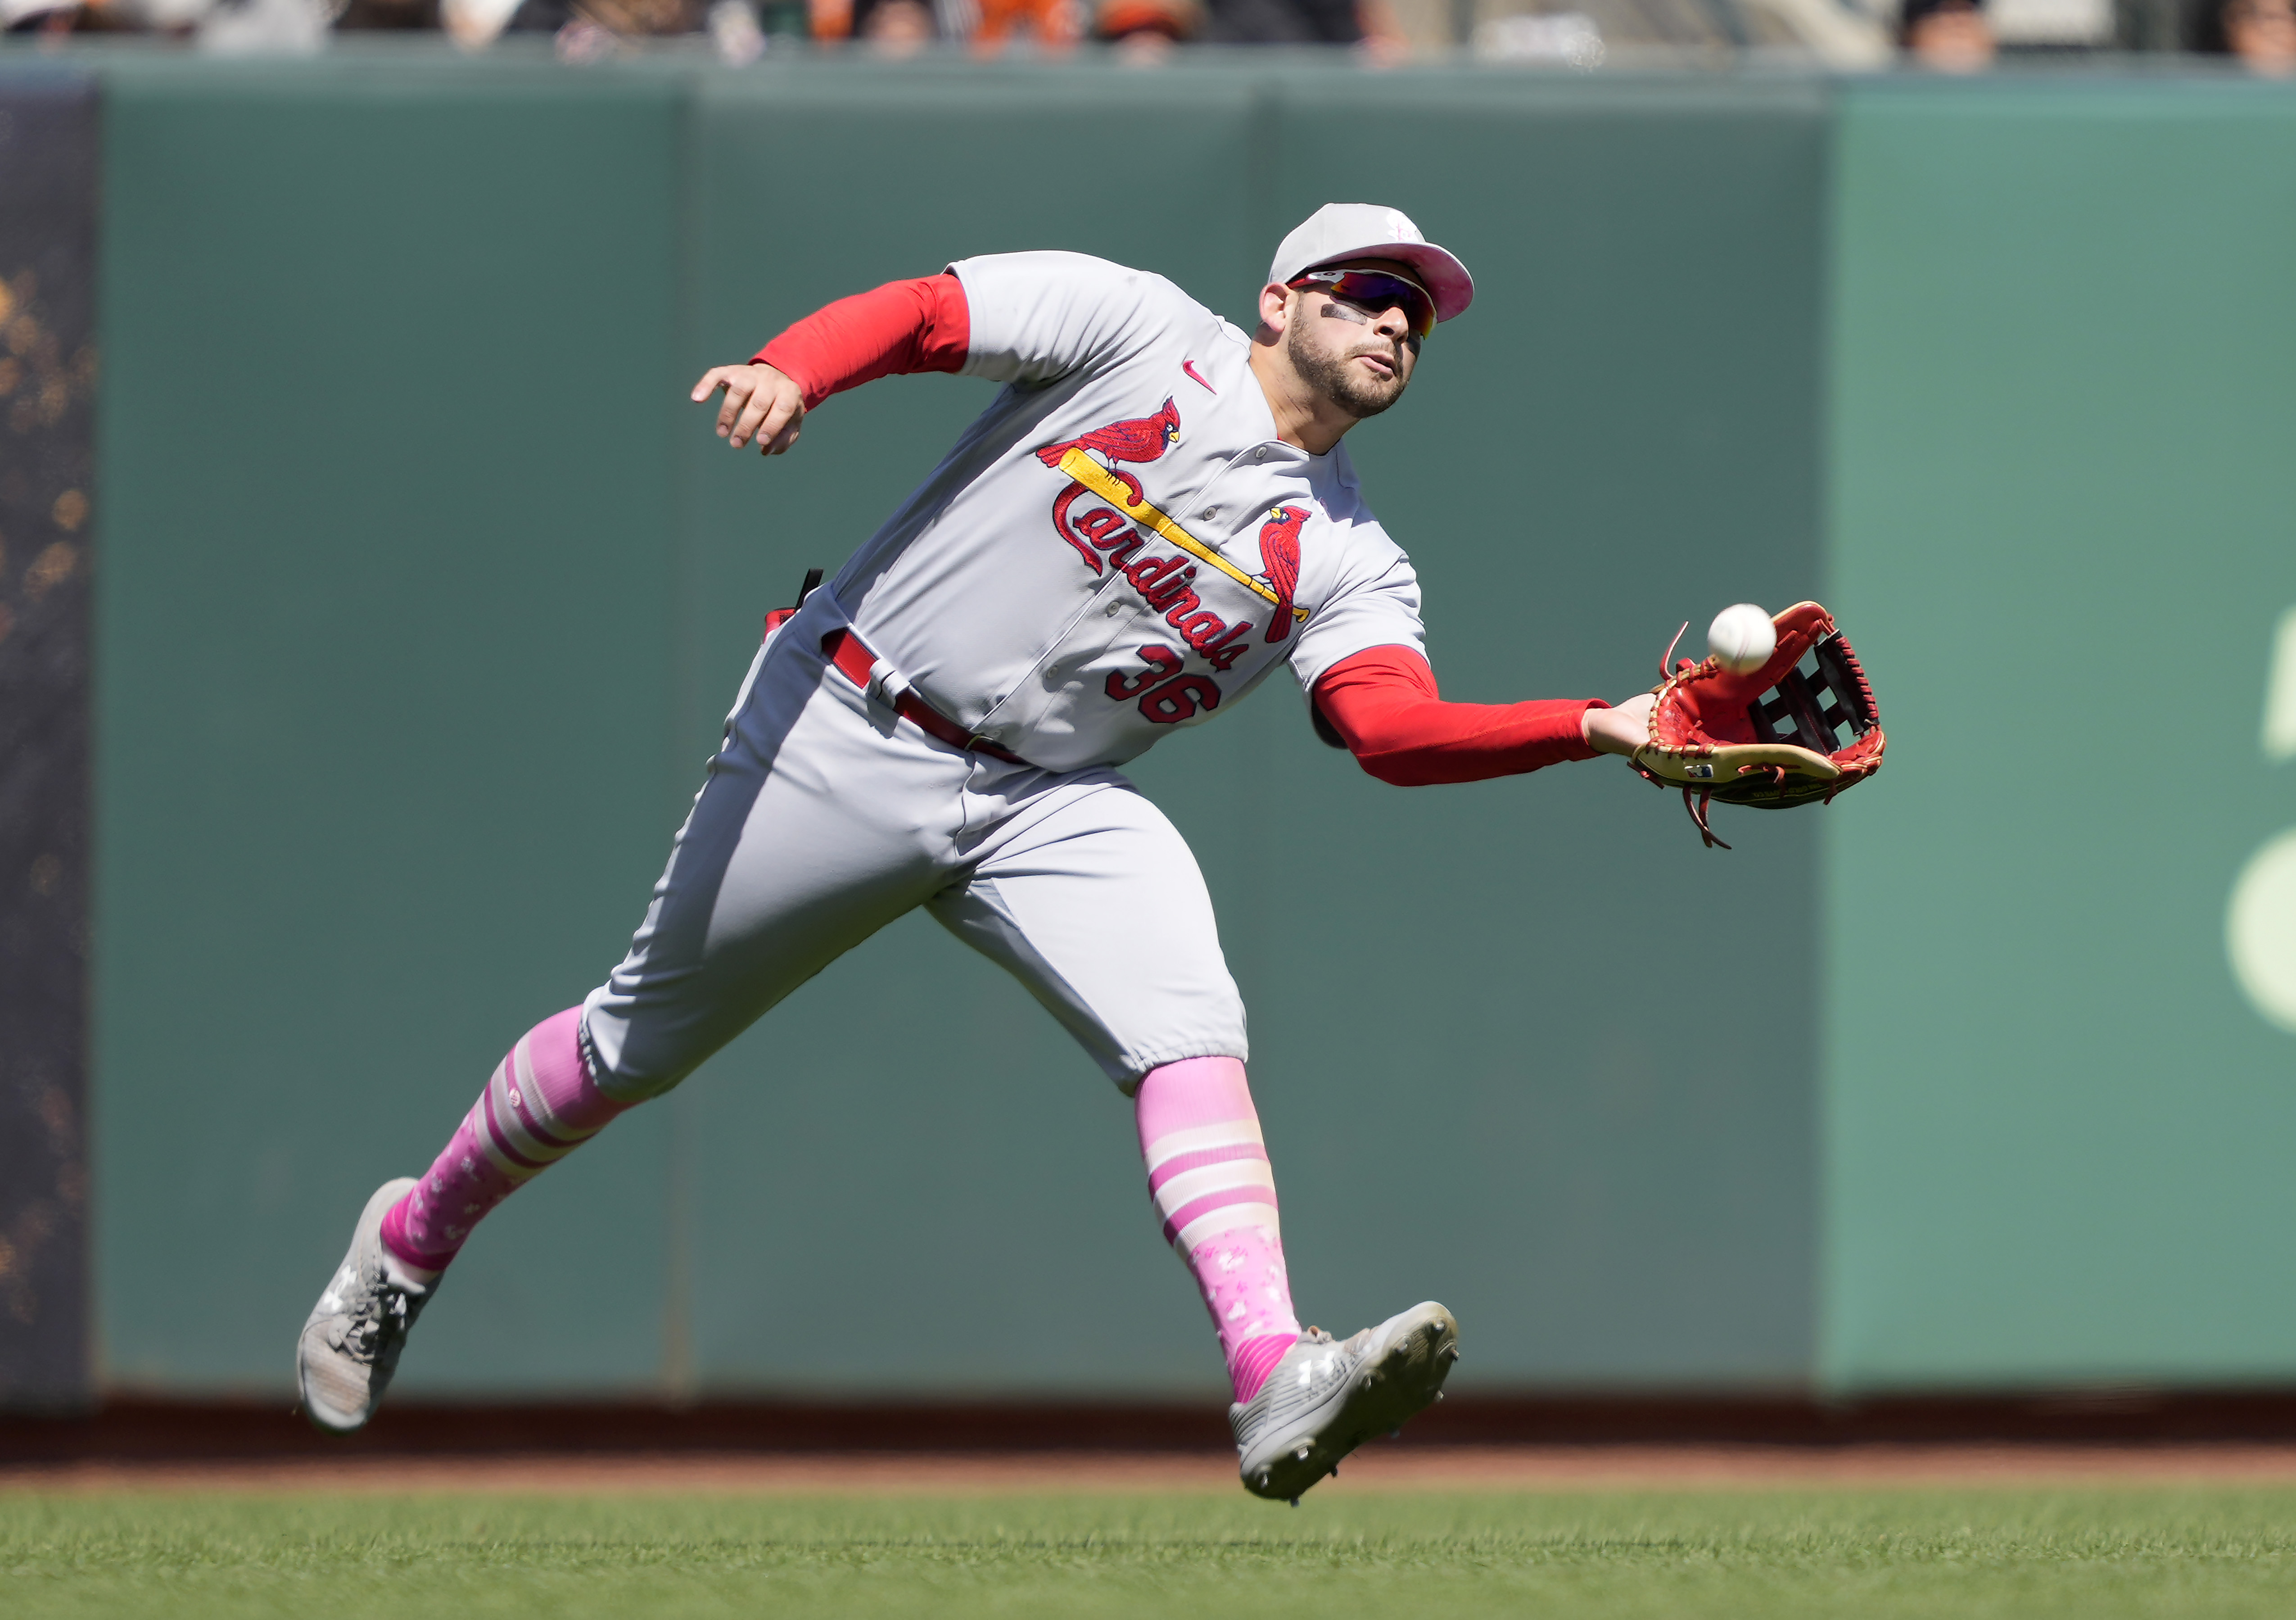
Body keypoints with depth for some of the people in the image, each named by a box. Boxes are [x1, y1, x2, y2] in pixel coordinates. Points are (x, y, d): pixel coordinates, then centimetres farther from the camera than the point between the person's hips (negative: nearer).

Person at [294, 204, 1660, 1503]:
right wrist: (789, 373, -32)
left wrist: (1599, 730, -27)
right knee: (640, 1046, 7)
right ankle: (411, 1244, 32)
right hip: (846, 740, -3)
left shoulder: (1350, 562, 5)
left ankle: (1277, 1385, -39)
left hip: (1051, 806, 3)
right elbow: (910, 316, -11)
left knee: (1190, 1028, -24)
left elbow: (1395, 726, -12)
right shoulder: (1136, 328, -3)